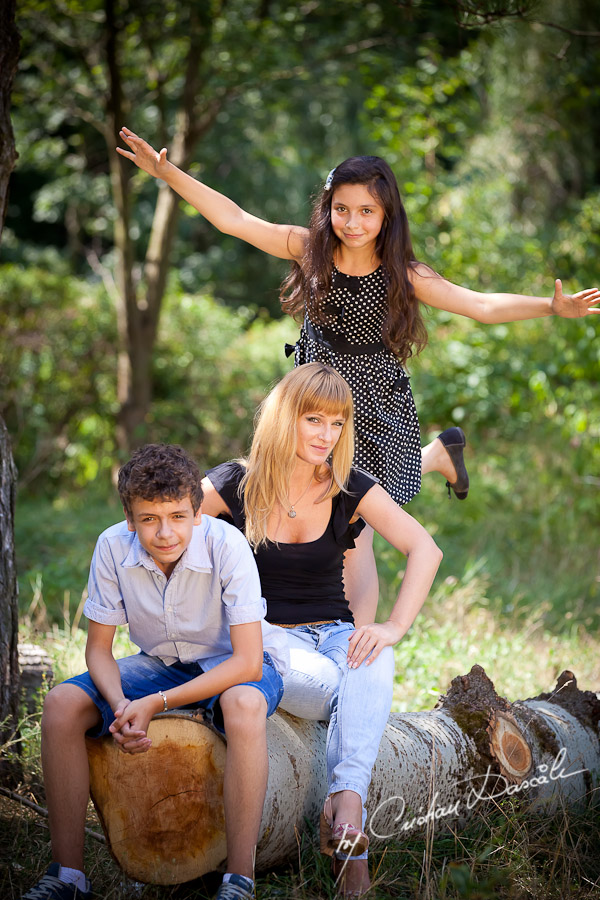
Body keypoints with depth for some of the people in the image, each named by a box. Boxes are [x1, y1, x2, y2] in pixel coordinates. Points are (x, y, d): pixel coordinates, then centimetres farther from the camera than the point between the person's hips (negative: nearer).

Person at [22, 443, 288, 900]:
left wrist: (155, 704, -33)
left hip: (234, 665, -4)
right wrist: (121, 706, -29)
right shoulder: (113, 547, -18)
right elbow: (98, 648, -7)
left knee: (244, 704, -40)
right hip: (162, 663, 4)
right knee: (63, 704, -19)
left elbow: (247, 662, -29)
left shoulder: (226, 545, -29)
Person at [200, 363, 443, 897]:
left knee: (375, 664, -35)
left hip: (333, 633, 2)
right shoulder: (235, 485, -5)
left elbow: (424, 549, -8)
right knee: (364, 690, -34)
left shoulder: (350, 488, 0)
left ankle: (347, 804, -48)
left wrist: (394, 627, -23)